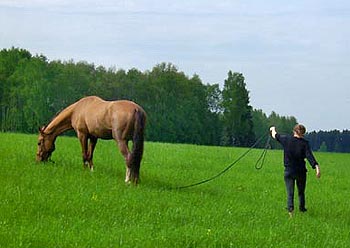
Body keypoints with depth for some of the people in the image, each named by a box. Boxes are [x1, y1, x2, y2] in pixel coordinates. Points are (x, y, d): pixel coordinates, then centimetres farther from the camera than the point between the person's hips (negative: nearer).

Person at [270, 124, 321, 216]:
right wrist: (317, 167, -29)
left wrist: (273, 129, 37)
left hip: (288, 171, 0)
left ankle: (290, 208, -21)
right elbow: (309, 156, -21)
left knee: (290, 193, -1)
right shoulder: (304, 143, -9)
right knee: (301, 192, 19)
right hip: (301, 171, 0)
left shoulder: (286, 139, -3)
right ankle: (302, 209, 32)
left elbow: (275, 135, 15)